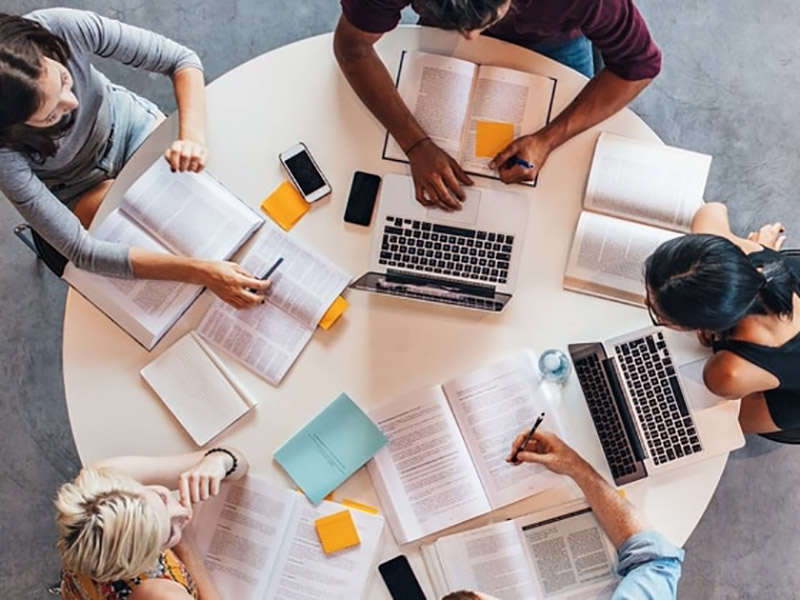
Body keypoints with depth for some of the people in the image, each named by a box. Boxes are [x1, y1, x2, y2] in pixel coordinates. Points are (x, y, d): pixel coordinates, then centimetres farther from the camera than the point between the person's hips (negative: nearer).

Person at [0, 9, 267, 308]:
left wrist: (193, 136, -43)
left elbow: (181, 59, -24)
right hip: (77, 190, -2)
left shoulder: (64, 27, -35)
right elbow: (80, 250, -37)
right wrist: (200, 272, -45)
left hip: (128, 123, 3)